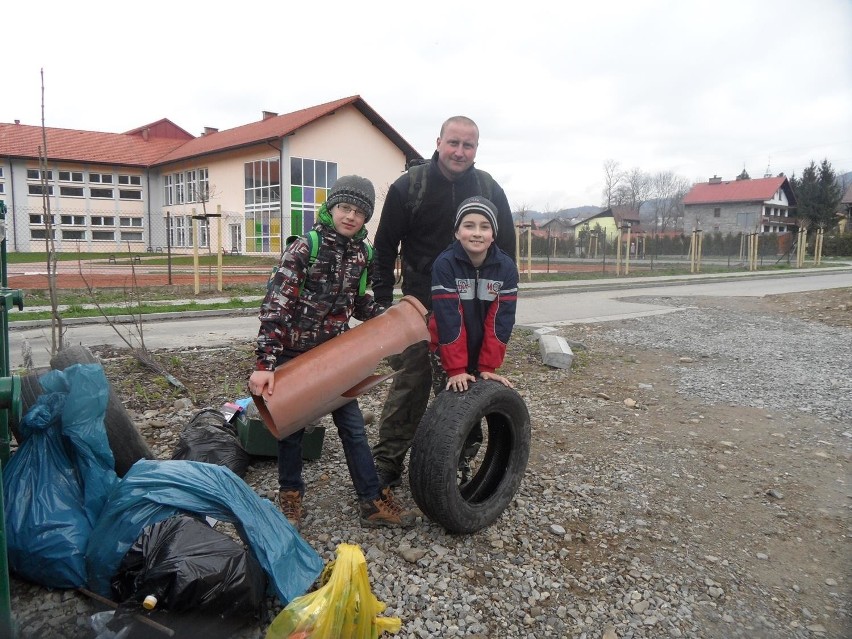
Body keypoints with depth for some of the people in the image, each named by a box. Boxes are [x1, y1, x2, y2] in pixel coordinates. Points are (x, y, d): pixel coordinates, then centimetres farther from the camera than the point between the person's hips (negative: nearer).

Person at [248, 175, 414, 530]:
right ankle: (290, 495, 29)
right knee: (292, 425, 9)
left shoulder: (361, 253, 1)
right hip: (294, 353, -4)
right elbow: (275, 306, -22)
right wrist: (265, 363, -29)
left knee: (352, 425, 5)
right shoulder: (304, 248, -17)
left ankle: (372, 501, 15)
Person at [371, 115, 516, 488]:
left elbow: (505, 250, 10)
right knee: (410, 383, -3)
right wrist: (382, 301, -3)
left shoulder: (490, 190, 3)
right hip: (420, 304, -2)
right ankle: (387, 461, 9)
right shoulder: (408, 187, -3)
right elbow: (384, 247, 1)